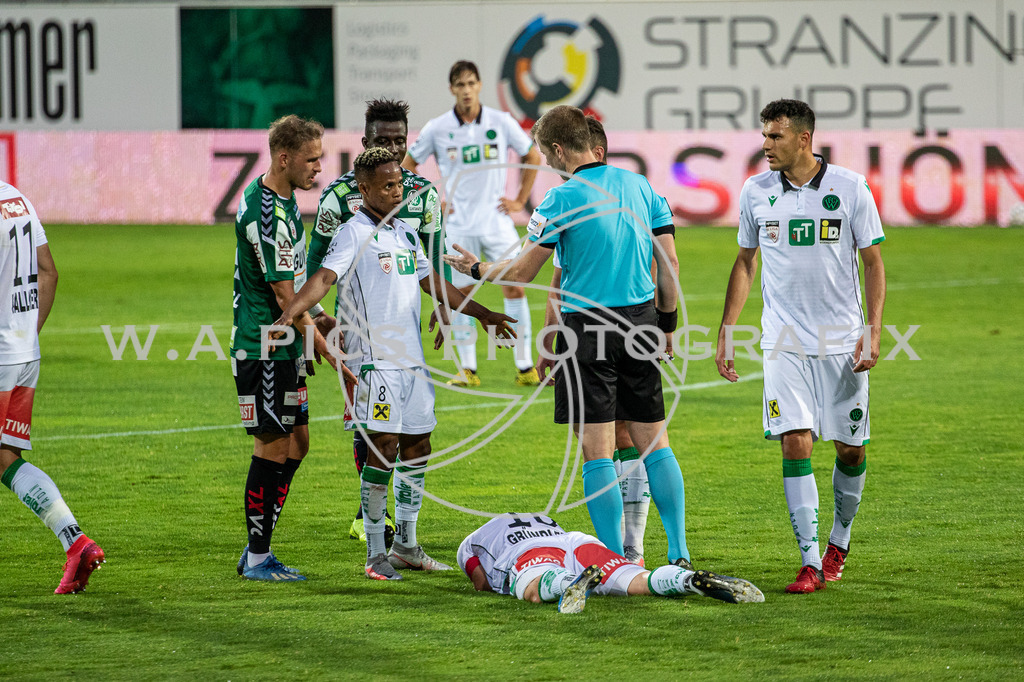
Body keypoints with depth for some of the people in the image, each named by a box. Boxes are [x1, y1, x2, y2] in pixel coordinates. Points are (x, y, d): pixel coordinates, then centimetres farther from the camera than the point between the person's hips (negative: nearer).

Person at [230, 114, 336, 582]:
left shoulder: (281, 197, 10)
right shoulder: (267, 215, -22)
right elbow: (285, 298, -21)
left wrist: (316, 316, 17)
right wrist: (329, 354, -17)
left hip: (283, 345, 10)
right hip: (263, 346, -10)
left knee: (296, 442, 12)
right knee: (273, 447, -5)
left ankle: (257, 551, 18)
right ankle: (256, 560, 3)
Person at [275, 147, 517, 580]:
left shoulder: (405, 233, 16)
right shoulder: (354, 234, -8)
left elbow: (432, 283, 26)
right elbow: (325, 276, -22)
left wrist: (484, 314, 33)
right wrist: (290, 313, -39)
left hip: (411, 357, 8)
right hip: (375, 359, -8)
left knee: (417, 447, 10)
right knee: (383, 447, -10)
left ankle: (406, 546, 21)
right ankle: (376, 555, -6)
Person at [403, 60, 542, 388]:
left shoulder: (501, 122, -1)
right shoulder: (437, 129, -2)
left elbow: (532, 157, 12)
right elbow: (408, 164, 11)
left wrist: (520, 200, 7)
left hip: (497, 221, 0)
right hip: (458, 225, 0)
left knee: (515, 288, -5)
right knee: (461, 295, 1)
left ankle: (525, 367, 0)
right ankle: (467, 369, 9)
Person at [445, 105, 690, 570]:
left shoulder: (561, 200, -9)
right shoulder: (641, 187, 7)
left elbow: (522, 273, -3)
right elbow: (670, 262, 7)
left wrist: (477, 269, 15)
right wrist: (667, 323, 17)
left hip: (587, 327, -5)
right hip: (641, 323, 5)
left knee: (598, 450, -2)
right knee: (654, 442, 10)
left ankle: (616, 560, -4)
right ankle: (679, 554, 5)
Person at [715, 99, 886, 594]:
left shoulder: (850, 188, -4)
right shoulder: (756, 192, 3)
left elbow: (873, 260, 2)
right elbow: (745, 262, 14)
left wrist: (873, 330, -8)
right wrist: (725, 334, 10)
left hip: (843, 341, -1)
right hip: (784, 343, 1)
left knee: (851, 450, 5)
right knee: (795, 443, -12)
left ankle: (839, 543, 28)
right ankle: (811, 562, -12)